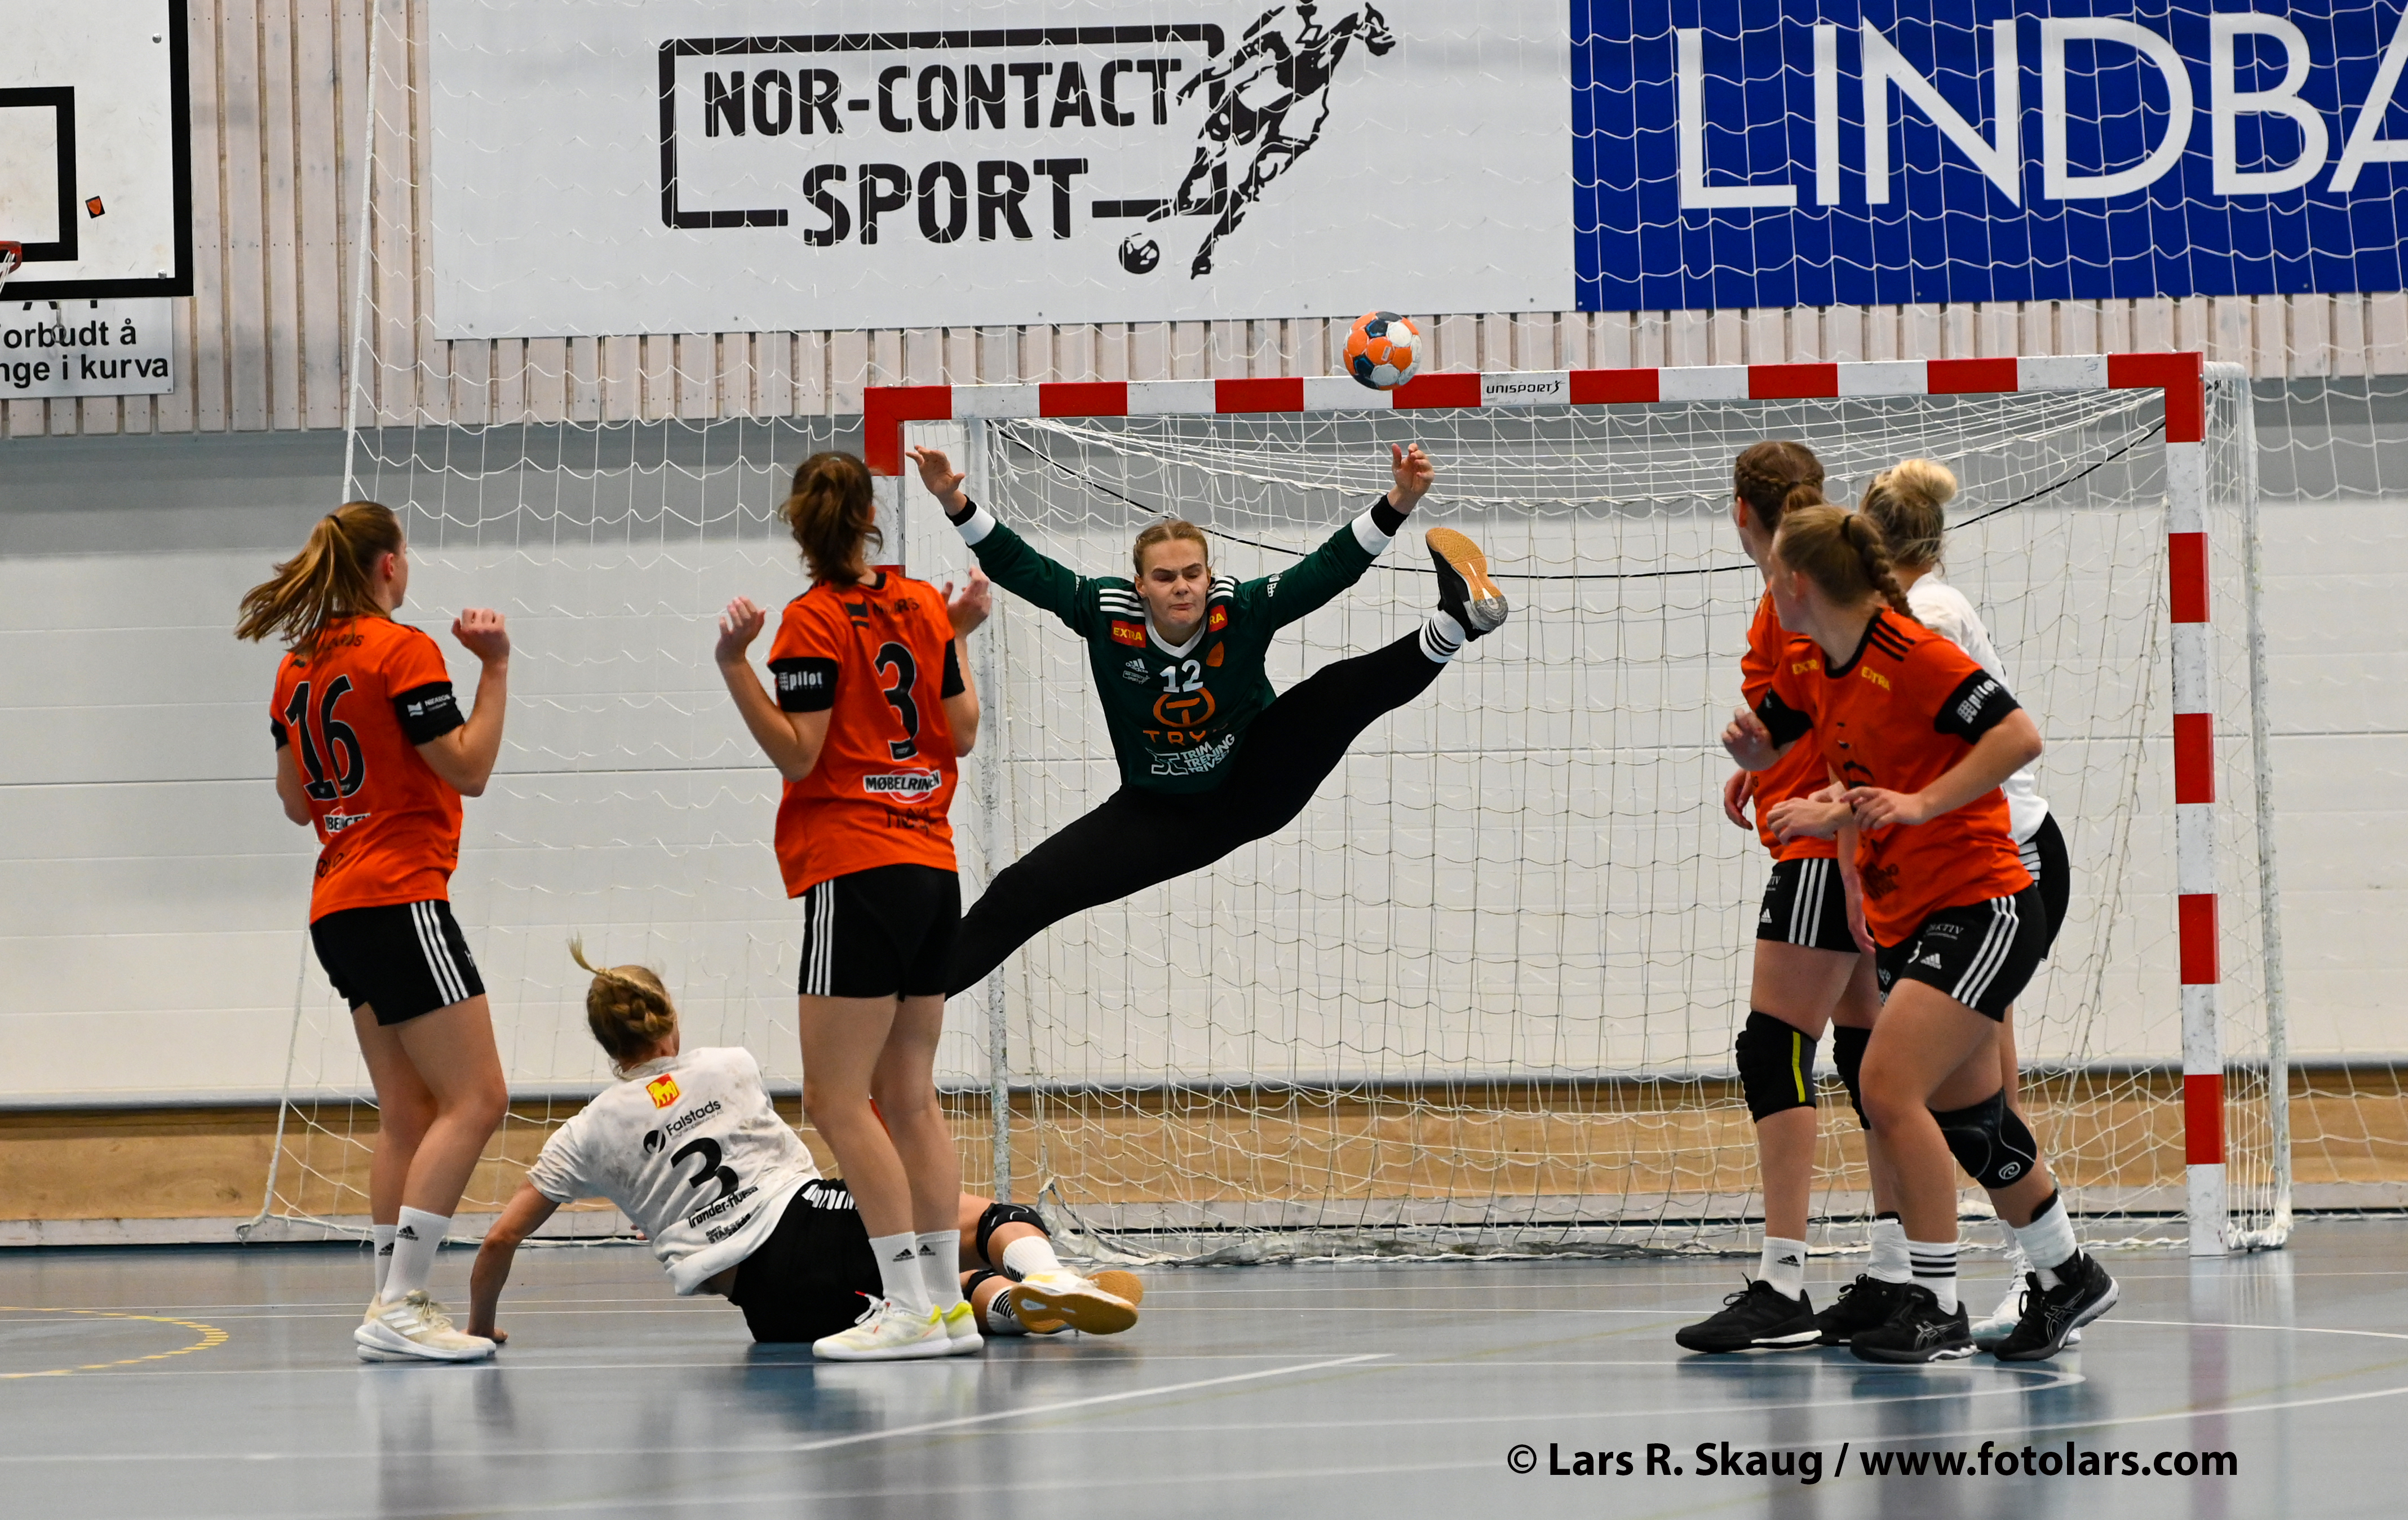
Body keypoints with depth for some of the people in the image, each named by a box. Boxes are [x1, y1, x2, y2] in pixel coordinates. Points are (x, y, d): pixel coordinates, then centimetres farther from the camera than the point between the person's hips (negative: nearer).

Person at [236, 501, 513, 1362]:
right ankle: (401, 1307, -19)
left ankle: (395, 1304, 7)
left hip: (338, 912, 9)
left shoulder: (298, 667, 13)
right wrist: (495, 666, -5)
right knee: (475, 1099, -11)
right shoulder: (401, 651, -10)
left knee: (408, 1111, 11)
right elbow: (469, 771, -11)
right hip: (400, 902, -9)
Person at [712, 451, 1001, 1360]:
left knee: (837, 1100, -6)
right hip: (933, 872, 7)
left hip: (857, 875, -7)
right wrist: (959, 638, 26)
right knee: (909, 1097, 12)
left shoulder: (814, 622, -9)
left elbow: (799, 753, -13)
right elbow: (962, 733, 14)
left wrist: (735, 665, -16)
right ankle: (948, 1302, 11)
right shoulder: (921, 606, 9)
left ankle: (909, 1305, -13)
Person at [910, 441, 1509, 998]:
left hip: (1256, 786, -1)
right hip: (1160, 816, 1)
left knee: (1339, 691, -21)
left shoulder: (1242, 609, -23)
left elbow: (1332, 565, -26)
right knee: (1023, 890, -8)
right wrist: (956, 505, -31)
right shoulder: (1108, 614, -21)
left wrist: (1398, 502, -40)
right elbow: (1021, 568, -18)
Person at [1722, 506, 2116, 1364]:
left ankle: (1937, 1310, -12)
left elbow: (2020, 737, -24)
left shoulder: (1911, 655, -19)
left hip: (1979, 904, -9)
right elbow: (1766, 749, 22)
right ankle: (2068, 1279, 30)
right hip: (1904, 914, 9)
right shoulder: (1809, 664, 7)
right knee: (1964, 1115, 14)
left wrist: (1920, 802, -30)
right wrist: (1748, 741, -2)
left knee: (1889, 1088, -18)